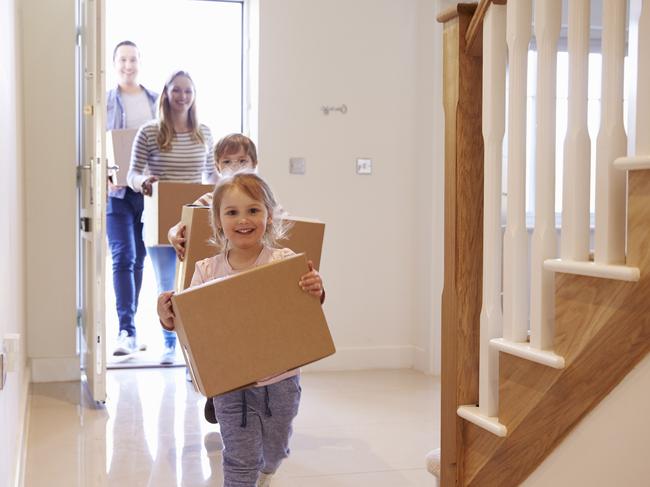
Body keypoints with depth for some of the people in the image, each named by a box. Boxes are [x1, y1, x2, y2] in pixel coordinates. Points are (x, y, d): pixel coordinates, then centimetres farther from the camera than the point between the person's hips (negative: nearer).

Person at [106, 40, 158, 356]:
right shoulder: (104, 102, 2)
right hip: (117, 191, -3)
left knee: (139, 259, 10)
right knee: (123, 258, -10)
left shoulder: (156, 102, 10)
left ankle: (128, 327, 22)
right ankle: (127, 330, -12)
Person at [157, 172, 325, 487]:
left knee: (275, 451, 22)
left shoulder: (284, 262, -12)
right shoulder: (207, 271, -7)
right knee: (240, 461, 5)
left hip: (280, 381, 1)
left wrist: (315, 295, -29)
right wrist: (169, 319, -21)